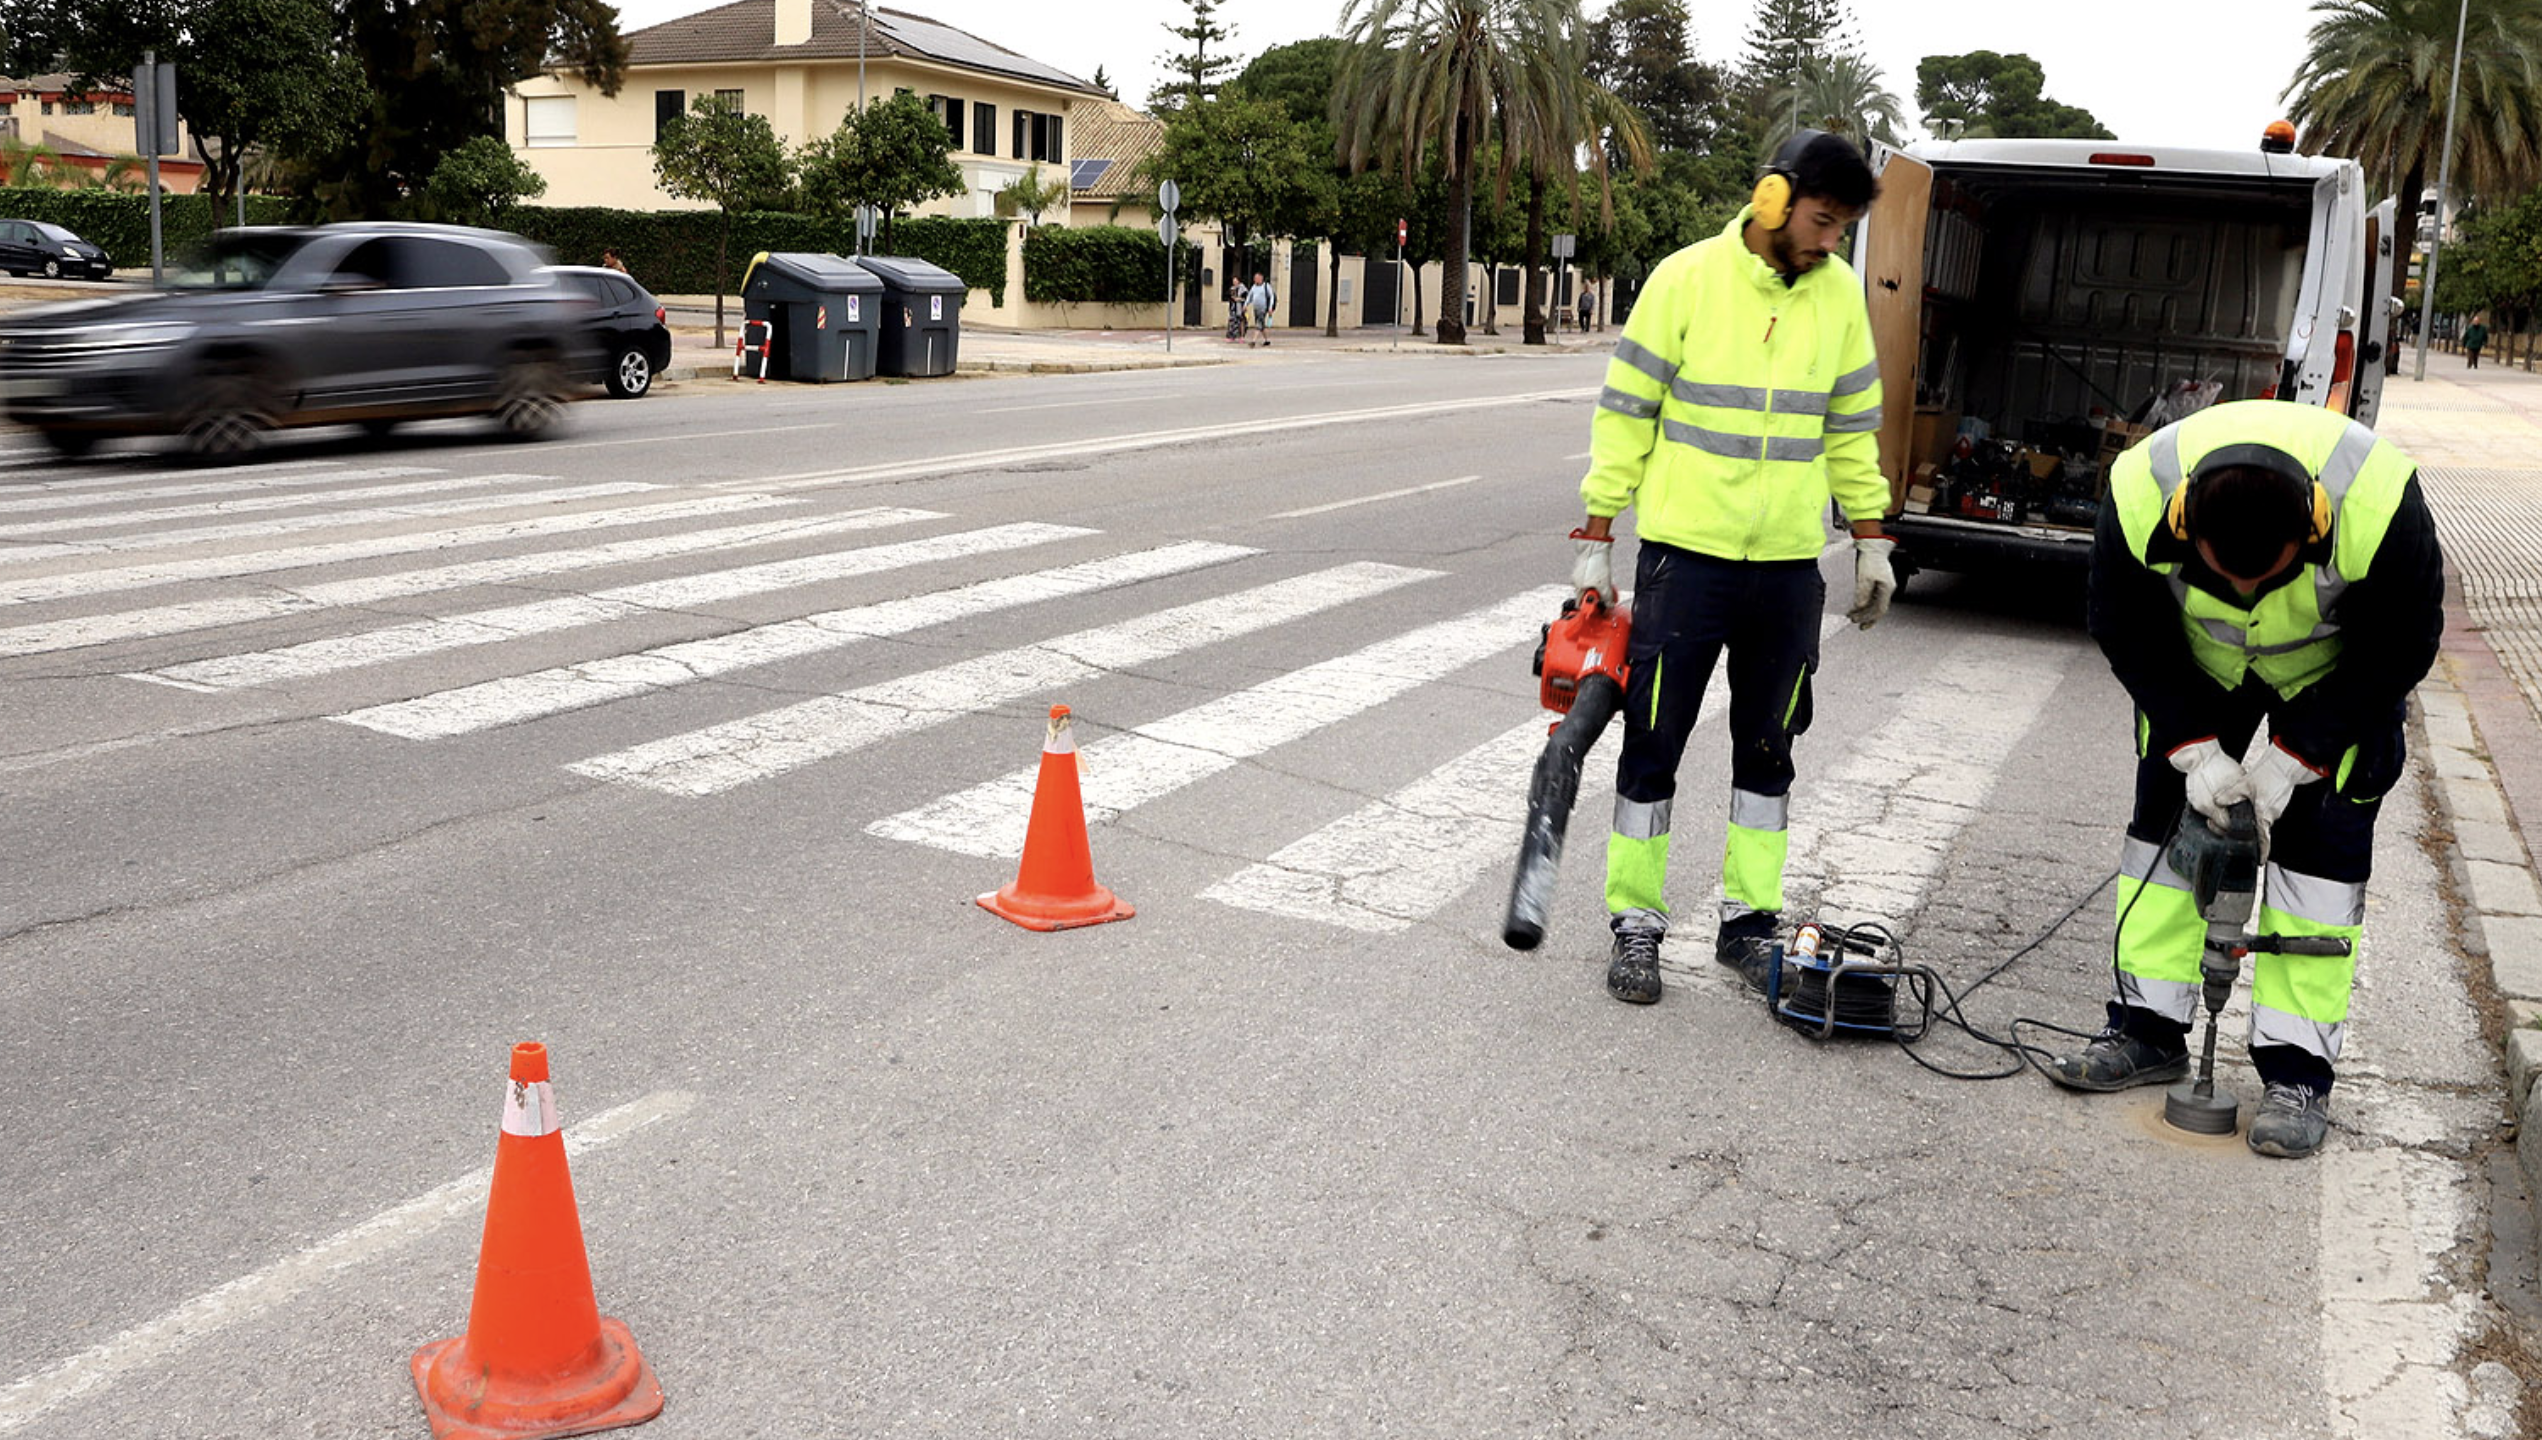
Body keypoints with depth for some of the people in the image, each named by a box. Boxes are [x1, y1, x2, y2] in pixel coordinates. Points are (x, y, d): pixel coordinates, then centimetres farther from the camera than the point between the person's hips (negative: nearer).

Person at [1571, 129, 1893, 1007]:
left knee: (1767, 748, 10)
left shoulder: (1840, 293, 5)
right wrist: (1596, 541, -6)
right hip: (1685, 550, -4)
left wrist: (1871, 541, 11)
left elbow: (1852, 427, 14)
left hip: (1790, 566, 4)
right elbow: (1625, 411, -4)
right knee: (1654, 744, 1)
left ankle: (1748, 921, 22)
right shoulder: (1688, 278, -7)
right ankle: (1635, 925, 11)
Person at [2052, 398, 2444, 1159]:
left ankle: (2298, 1070, -4)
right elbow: (2128, 635, -16)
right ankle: (2146, 1031, 10)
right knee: (2165, 814, 0)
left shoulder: (2378, 505, -39)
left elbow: (2399, 650, -21)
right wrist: (2194, 747, -23)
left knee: (2323, 843, -9)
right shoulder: (2138, 496, -35)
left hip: (2339, 672, -2)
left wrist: (2295, 755, -24)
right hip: (2197, 662, 2)